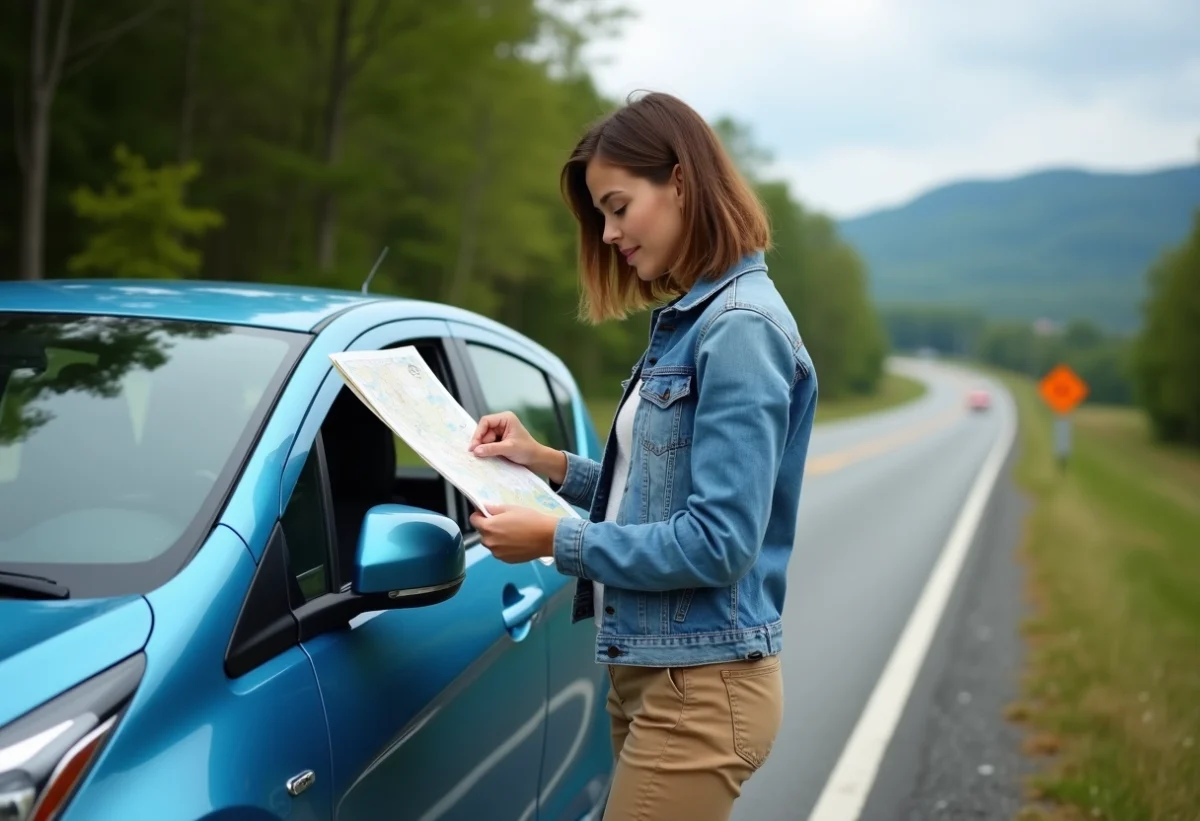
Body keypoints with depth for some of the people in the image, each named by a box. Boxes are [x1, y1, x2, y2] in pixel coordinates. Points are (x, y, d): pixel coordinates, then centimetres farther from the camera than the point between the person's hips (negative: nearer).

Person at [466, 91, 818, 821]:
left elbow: (719, 541, -21)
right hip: (653, 673, 9)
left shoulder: (741, 326, -17)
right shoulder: (688, 320, 11)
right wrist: (549, 463, 6)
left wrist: (556, 540, -15)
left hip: (702, 689, -9)